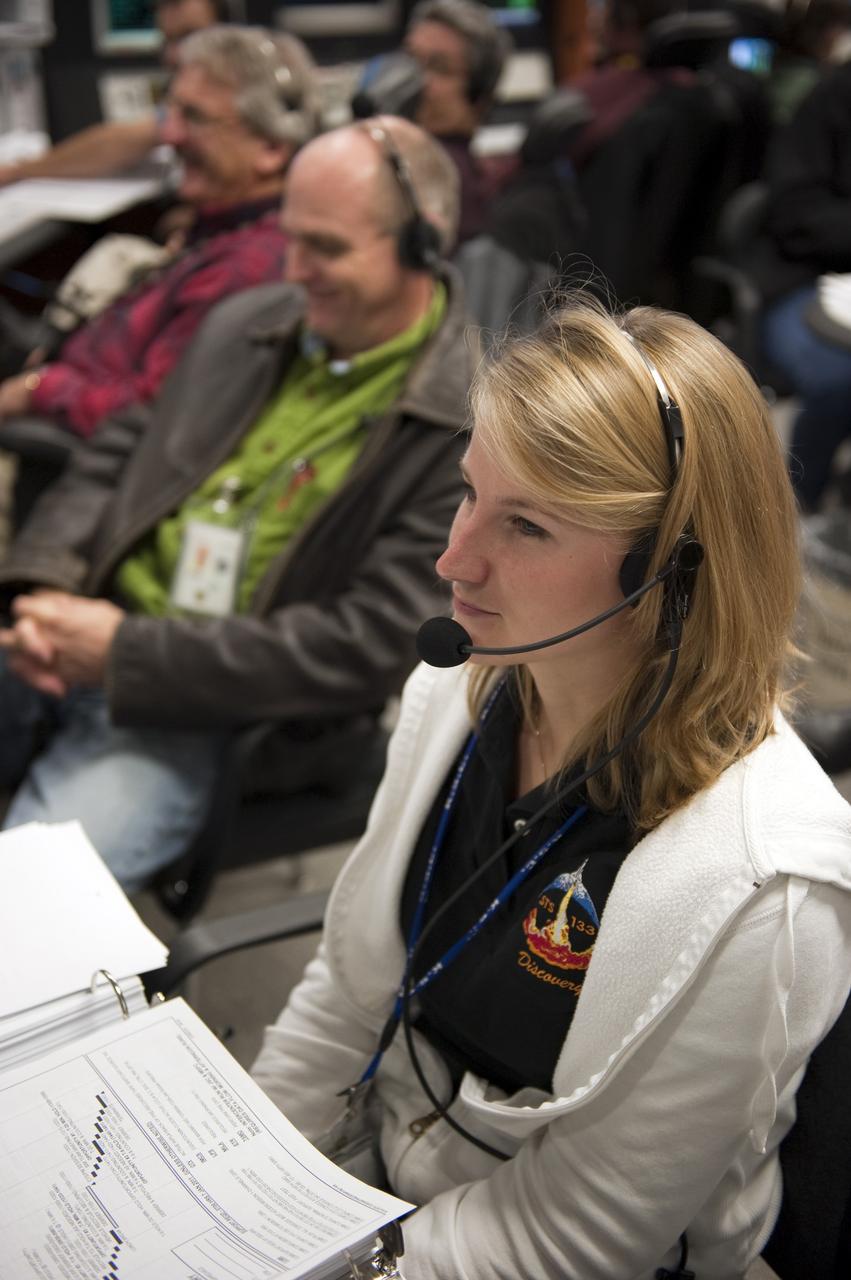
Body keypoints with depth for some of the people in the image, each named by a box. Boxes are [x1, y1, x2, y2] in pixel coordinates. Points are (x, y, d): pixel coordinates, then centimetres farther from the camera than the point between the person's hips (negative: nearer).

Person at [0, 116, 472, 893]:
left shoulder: (471, 431, -14)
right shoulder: (248, 323, 8)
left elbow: (370, 646, -17)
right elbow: (121, 450, 15)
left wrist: (127, 652, -17)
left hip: (189, 711, -6)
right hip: (75, 636, 6)